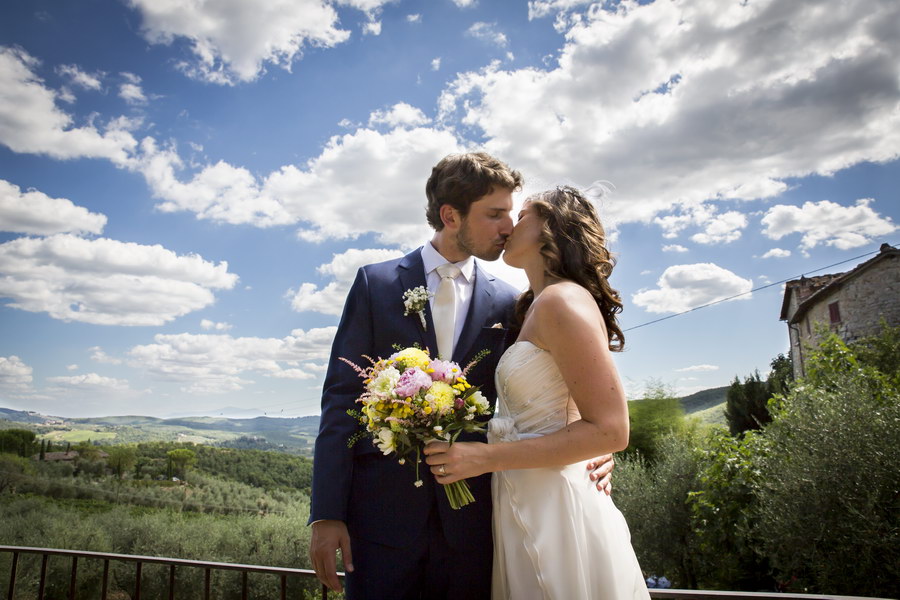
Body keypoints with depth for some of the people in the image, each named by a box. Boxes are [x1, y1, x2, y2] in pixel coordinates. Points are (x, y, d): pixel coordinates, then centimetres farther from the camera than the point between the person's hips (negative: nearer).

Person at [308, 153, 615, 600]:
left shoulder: (507, 302, 6)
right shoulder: (376, 283, 1)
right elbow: (342, 396, -2)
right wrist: (326, 513, -7)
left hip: (470, 517, 2)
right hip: (384, 509, -1)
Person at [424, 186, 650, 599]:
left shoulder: (562, 299, -15)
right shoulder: (537, 306, 13)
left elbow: (610, 430, -21)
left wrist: (487, 457, -20)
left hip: (557, 514, -9)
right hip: (530, 513, 9)